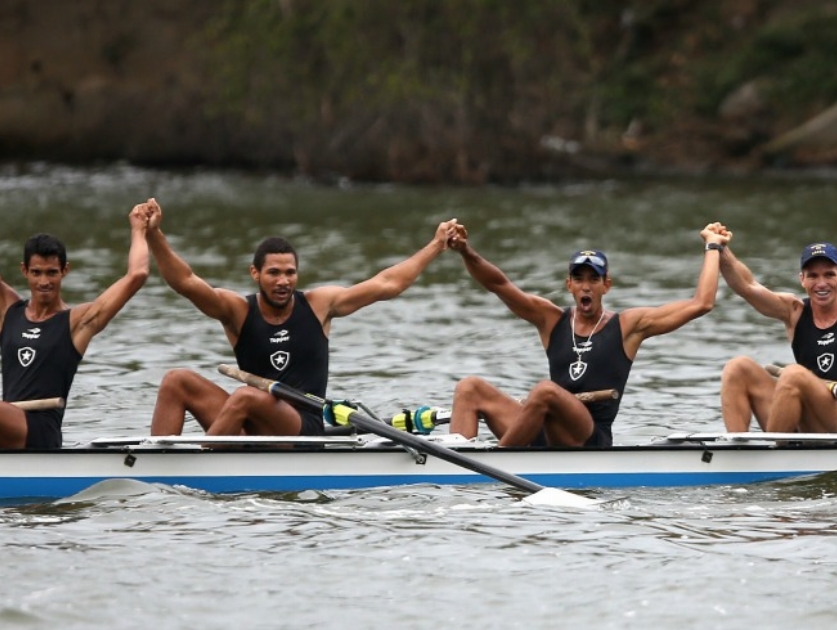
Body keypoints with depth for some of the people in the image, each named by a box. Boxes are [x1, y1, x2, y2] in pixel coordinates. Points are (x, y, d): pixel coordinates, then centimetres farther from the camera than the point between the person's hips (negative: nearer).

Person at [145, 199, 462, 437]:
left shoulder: (317, 305, 4)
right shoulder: (238, 310, 1)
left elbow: (386, 284, 10)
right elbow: (185, 282, -13)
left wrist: (436, 246, 11)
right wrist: (154, 236, -29)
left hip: (303, 430, -3)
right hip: (252, 432, 3)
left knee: (247, 397, -33)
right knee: (177, 382, -13)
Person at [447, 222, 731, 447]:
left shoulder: (627, 326, 7)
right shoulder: (552, 320, 14)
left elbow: (700, 304, 5)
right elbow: (498, 284, 5)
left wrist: (713, 248, 10)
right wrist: (467, 254, -11)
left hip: (591, 442, -5)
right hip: (545, 438, 5)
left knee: (546, 391, -34)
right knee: (470, 388, -9)